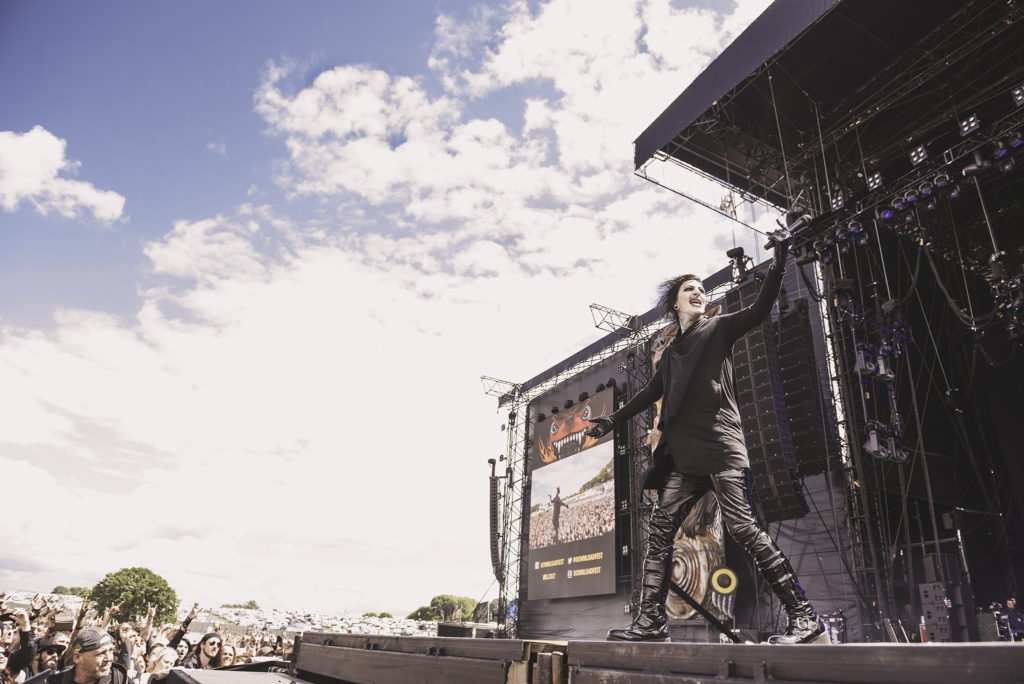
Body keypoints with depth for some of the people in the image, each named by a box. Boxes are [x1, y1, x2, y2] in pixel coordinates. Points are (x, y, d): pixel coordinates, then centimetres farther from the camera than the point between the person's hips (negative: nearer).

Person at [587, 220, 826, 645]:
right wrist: (614, 420, 37)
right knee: (661, 526, 0)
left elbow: (759, 309, -5)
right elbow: (652, 392, 33)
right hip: (686, 454, 6)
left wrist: (778, 262, -15)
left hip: (720, 444, -6)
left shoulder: (718, 328, 10)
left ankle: (804, 617, -6)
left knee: (742, 527, -14)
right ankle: (651, 620, 3)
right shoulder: (672, 352, 23)